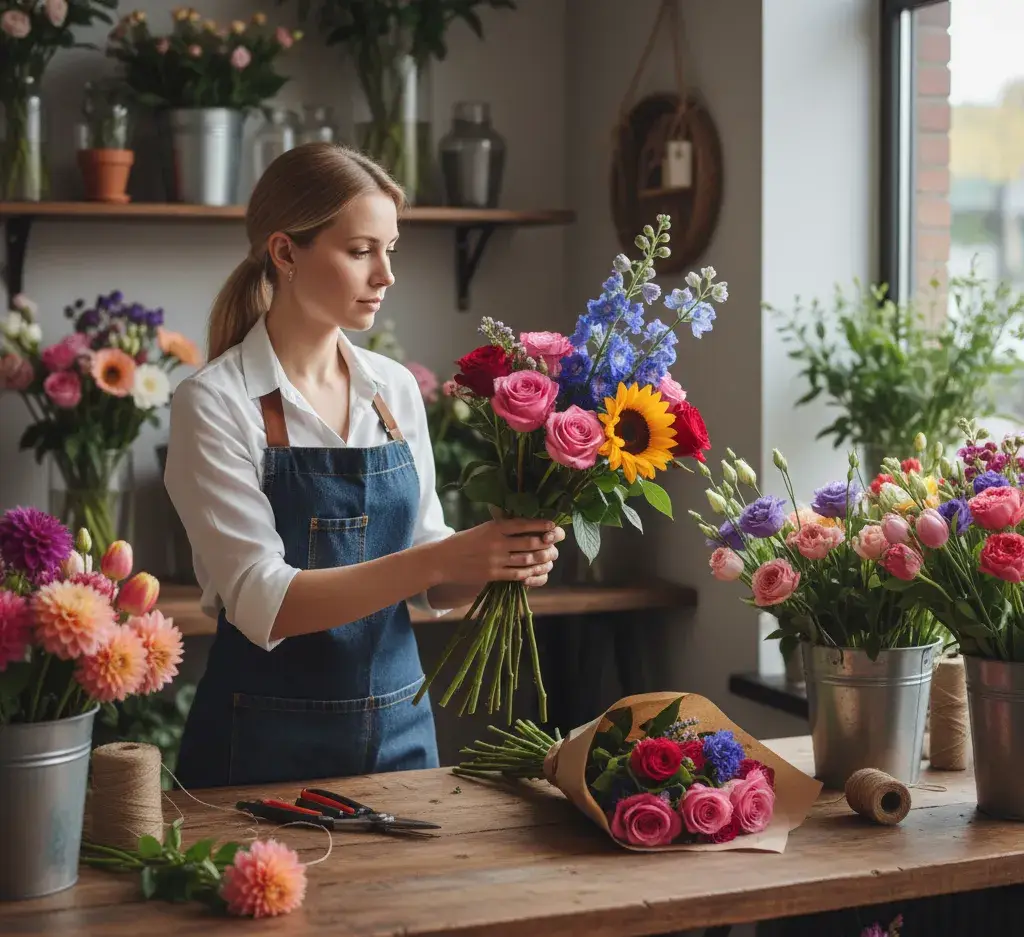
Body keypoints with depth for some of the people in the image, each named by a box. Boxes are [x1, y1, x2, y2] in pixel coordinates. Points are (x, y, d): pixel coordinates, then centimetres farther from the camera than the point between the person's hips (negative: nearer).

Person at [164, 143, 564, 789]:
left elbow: (429, 584, 8)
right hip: (268, 742, -5)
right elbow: (261, 603, -21)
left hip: (399, 728, 5)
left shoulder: (396, 390, 3)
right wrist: (441, 559, -29)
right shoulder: (216, 403, -12)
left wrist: (495, 566, -13)